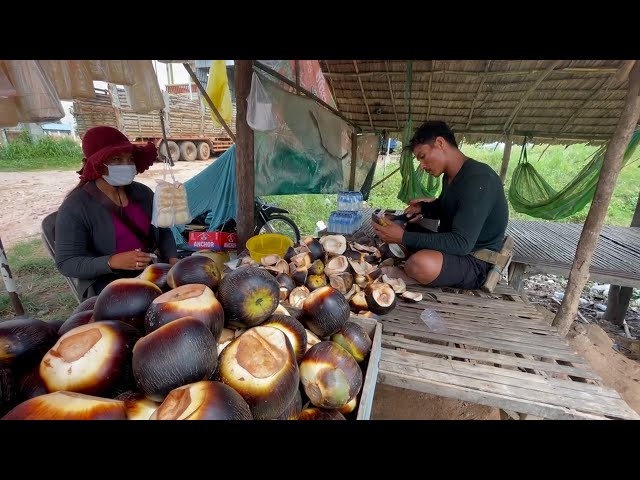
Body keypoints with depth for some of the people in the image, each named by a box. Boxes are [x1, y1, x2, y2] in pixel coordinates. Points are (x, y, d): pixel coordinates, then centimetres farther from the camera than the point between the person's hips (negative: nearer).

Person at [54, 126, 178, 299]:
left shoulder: (143, 193, 4)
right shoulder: (75, 207, -11)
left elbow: (163, 231, 13)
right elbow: (66, 263, -10)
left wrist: (172, 259, -6)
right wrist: (112, 262, -27)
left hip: (150, 273, 5)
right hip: (106, 284, -5)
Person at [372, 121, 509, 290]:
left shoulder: (478, 179, -24)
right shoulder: (450, 176, 5)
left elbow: (461, 244, -30)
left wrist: (403, 237, -29)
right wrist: (424, 208, 1)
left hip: (476, 262, -9)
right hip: (452, 248, 9)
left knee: (422, 264, -38)